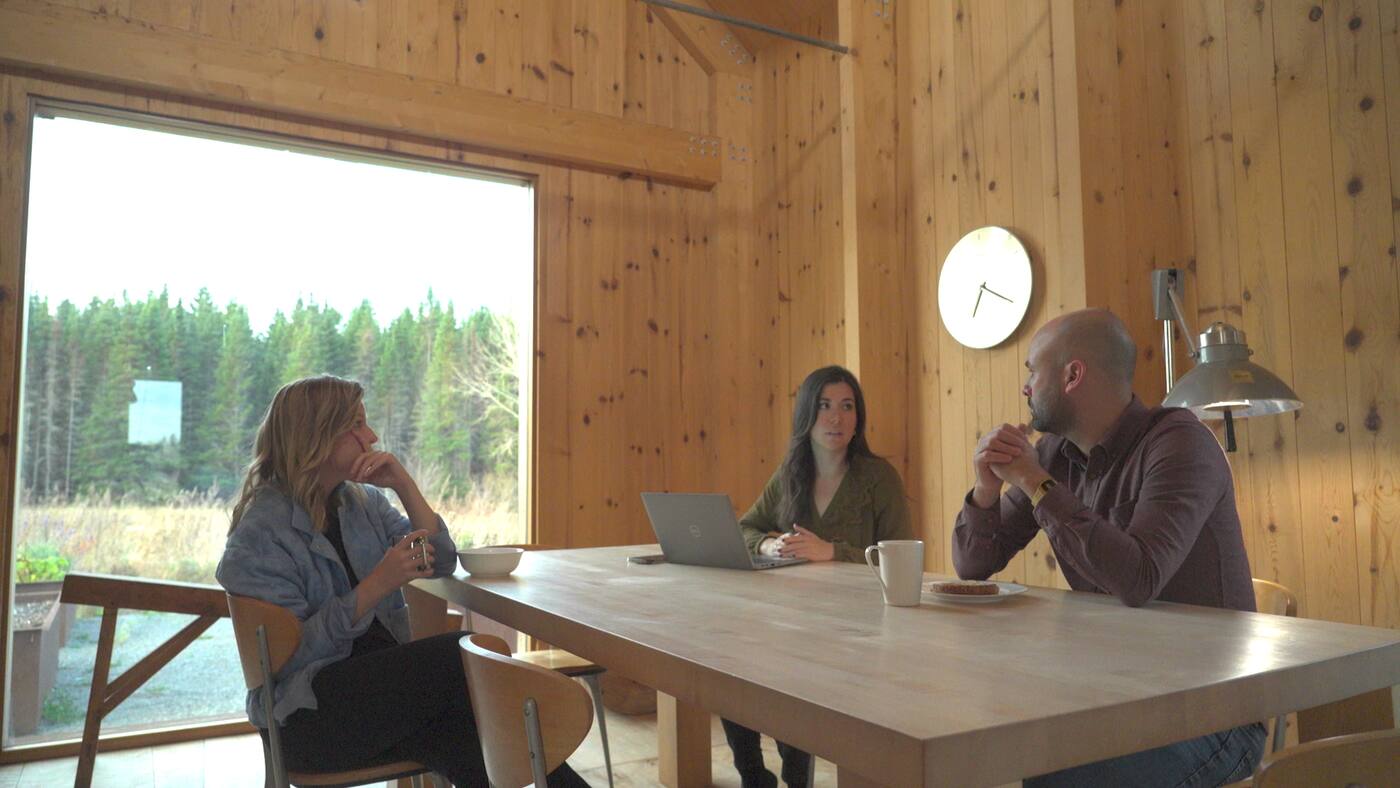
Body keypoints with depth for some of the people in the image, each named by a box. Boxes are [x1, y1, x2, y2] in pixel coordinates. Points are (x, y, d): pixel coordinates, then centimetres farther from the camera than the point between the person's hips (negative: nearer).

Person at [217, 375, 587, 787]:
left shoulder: (364, 501, 12)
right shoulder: (259, 532, -7)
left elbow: (441, 563, 9)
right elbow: (288, 652, -14)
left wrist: (404, 485, -2)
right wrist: (377, 585, -23)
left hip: (385, 682, 6)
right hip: (309, 719, -5)